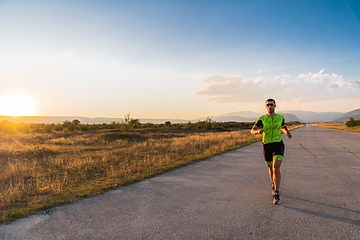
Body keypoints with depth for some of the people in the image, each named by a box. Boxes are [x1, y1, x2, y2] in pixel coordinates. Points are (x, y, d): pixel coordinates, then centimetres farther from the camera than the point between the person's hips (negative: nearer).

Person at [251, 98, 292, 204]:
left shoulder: (280, 118, 3)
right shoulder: (262, 119, -2)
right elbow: (252, 131, -6)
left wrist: (287, 132, 0)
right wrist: (258, 131, -29)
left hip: (278, 145, -1)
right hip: (267, 146, 1)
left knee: (276, 167, -20)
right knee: (271, 168, 17)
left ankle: (276, 194, -13)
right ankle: (274, 185, 47)